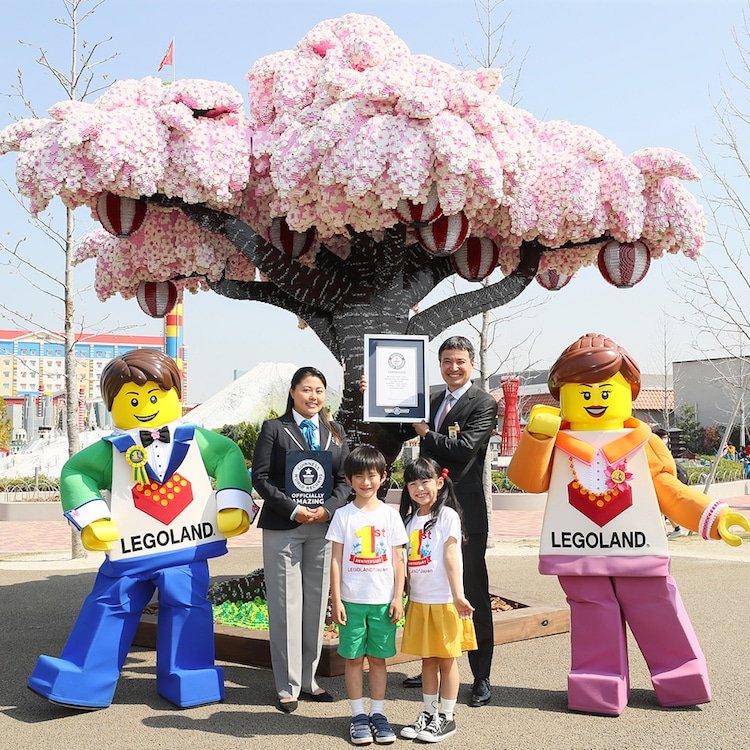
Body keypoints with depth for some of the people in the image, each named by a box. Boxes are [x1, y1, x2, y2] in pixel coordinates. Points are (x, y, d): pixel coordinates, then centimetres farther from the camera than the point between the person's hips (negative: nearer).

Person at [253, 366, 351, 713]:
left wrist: (328, 509, -8)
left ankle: (308, 679, 20)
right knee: (286, 605, -1)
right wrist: (293, 509, -14)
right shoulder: (274, 429, 1)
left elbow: (345, 478, 9)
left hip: (323, 526, 4)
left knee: (317, 603, 8)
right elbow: (260, 477, -5)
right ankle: (287, 686, 8)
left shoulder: (335, 432, 12)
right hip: (283, 527, -4)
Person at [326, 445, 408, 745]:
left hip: (383, 600, 1)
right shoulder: (343, 515, -1)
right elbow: (336, 560, 0)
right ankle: (358, 716, 16)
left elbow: (397, 559, 4)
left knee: (378, 658, 8)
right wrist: (336, 599, -5)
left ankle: (377, 713, 19)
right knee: (353, 657, 6)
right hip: (352, 599, -1)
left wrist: (398, 597, -1)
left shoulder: (390, 515, 2)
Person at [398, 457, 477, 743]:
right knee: (427, 659, 13)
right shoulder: (410, 518, 9)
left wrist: (458, 596, -16)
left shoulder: (447, 515, -8)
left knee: (446, 660, 4)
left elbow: (451, 557, -13)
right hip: (418, 601, 6)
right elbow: (409, 561, 13)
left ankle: (446, 717, 14)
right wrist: (407, 597, 12)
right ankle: (428, 713, 23)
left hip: (444, 601, -5)